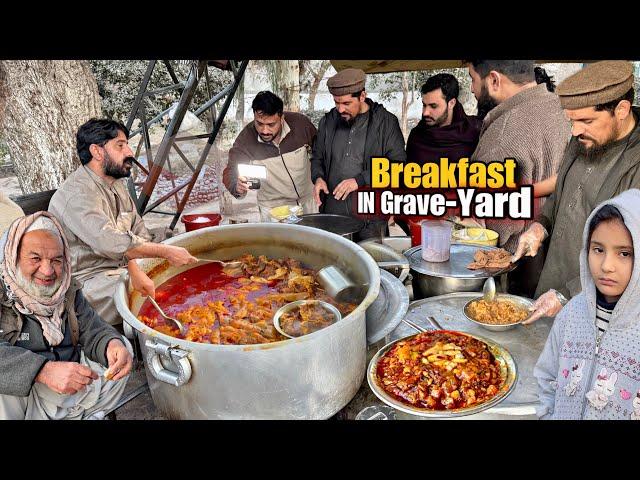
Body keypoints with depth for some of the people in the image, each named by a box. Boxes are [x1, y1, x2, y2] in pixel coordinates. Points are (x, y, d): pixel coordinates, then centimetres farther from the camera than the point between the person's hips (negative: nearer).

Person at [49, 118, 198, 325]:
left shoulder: (116, 184, 11)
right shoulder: (77, 194, -21)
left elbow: (140, 233, 8)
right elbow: (112, 243, -32)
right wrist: (166, 251, -26)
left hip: (122, 268, 9)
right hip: (87, 281, -9)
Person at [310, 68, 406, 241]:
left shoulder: (386, 122, -3)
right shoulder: (328, 121, 10)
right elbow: (317, 157, 22)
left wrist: (360, 180, -16)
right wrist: (318, 177, 0)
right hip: (331, 213, 3)